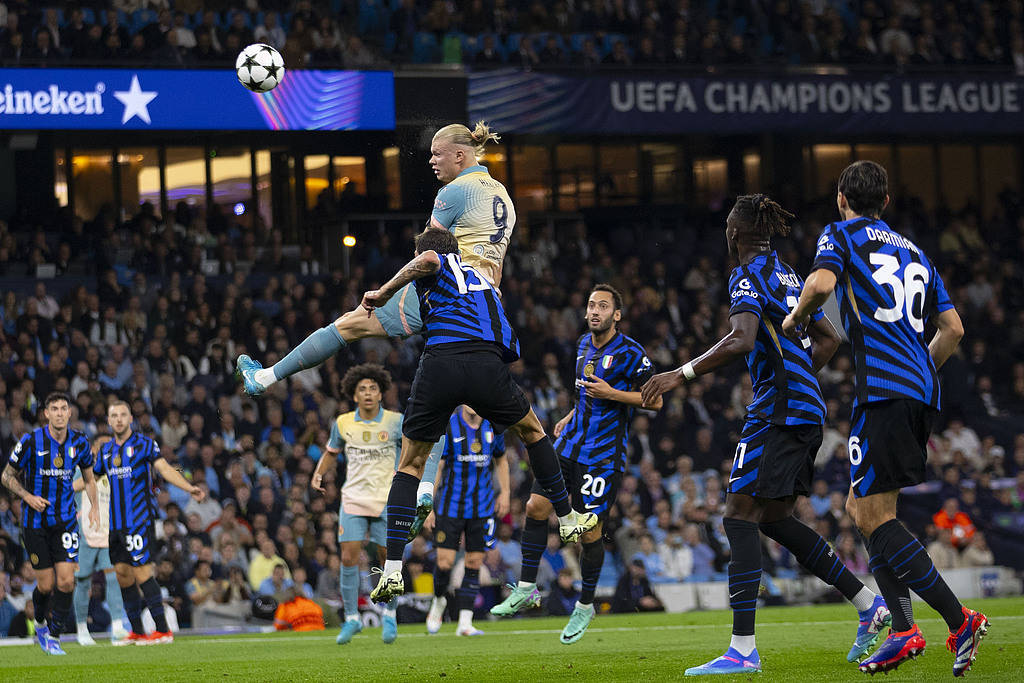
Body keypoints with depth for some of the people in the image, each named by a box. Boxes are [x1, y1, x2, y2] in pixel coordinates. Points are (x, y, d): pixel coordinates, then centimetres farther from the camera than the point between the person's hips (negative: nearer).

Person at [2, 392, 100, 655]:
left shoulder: (79, 443, -1)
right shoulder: (30, 441, -11)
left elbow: (89, 478, 16)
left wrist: (94, 507, 0)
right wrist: (28, 496, -17)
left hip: (65, 521, 2)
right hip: (35, 522, -2)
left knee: (66, 581, -10)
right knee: (46, 585, 0)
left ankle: (53, 637, 4)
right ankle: (40, 624, 31)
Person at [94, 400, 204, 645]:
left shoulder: (145, 444, -3)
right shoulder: (106, 450, 13)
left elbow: (164, 469, -13)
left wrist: (189, 488, -27)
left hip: (139, 521, -6)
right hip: (116, 522, 6)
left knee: (141, 573, -11)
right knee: (122, 572, 6)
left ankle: (163, 630, -6)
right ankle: (137, 632, 15)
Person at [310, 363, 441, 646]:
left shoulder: (395, 422, -4)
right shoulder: (343, 423, 3)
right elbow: (332, 452, 20)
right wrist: (318, 474, 3)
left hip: (387, 502, -1)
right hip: (353, 500, 1)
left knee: (389, 560, 0)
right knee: (349, 558, -10)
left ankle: (389, 615, 21)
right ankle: (351, 617, 2)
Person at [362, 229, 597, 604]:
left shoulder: (435, 265, 19)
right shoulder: (482, 280, 36)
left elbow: (428, 260, -8)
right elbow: (512, 348, 40)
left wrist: (384, 292, -1)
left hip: (439, 363, -3)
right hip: (488, 361, 3)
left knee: (410, 465, 11)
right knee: (532, 430, 31)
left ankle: (392, 570, 2)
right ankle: (567, 519, 36)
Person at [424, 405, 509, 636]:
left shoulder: (493, 426, 2)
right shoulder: (447, 426, -9)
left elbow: (501, 460, 19)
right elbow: (435, 465, -5)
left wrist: (505, 492, 9)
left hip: (482, 507, 2)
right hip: (450, 505, -2)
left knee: (474, 563, -2)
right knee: (445, 562, -6)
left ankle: (465, 622, 1)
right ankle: (439, 601, 25)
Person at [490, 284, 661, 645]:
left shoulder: (631, 353, -11)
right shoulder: (584, 344, 11)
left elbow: (655, 400, -10)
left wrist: (611, 394, -20)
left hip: (604, 453, -7)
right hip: (572, 441, 7)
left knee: (590, 531, -5)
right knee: (536, 507, -4)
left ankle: (585, 606, 12)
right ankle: (526, 589, 6)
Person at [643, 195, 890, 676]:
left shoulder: (748, 276, -8)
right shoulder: (787, 275, 20)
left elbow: (741, 341, -23)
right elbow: (828, 340, 25)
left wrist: (682, 374, -20)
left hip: (778, 408, -9)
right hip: (806, 408, 9)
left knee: (740, 514, -11)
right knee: (774, 518, 16)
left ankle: (743, 649, -19)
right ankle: (870, 605, 13)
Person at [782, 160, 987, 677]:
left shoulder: (841, 234, 5)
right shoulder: (913, 251, 25)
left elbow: (820, 284, -16)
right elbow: (952, 328, 22)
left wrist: (795, 319, 3)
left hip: (884, 391, -8)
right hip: (922, 392, 8)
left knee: (872, 515, -9)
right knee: (861, 507, 13)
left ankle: (960, 620, -17)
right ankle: (903, 629, 2)